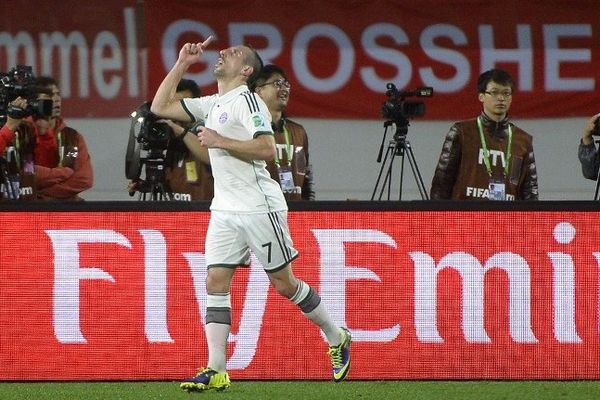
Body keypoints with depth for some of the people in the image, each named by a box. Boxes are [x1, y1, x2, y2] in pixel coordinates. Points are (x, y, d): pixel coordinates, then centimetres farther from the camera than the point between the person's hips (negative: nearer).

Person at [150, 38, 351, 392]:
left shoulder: (246, 100, -9)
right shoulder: (212, 105, 16)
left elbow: (267, 149, -21)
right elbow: (160, 107, 22)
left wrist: (219, 141, -18)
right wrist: (182, 64, 15)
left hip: (259, 206, -8)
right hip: (225, 210, 8)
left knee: (284, 283, -1)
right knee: (216, 283, -4)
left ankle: (338, 339, 18)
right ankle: (216, 371, -7)